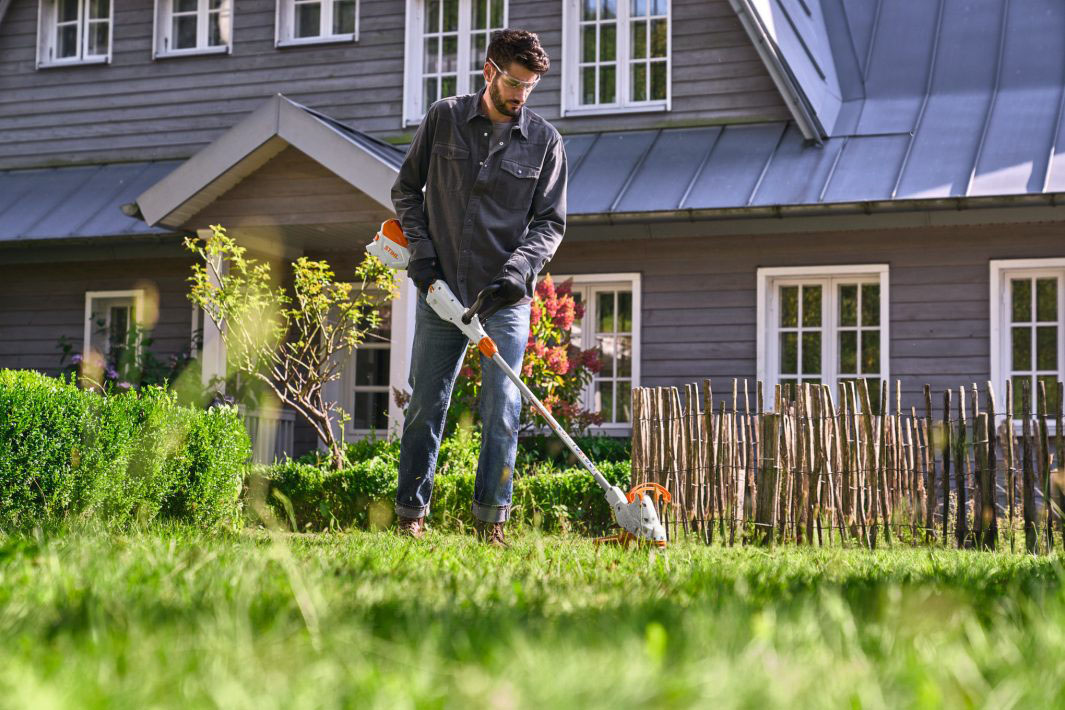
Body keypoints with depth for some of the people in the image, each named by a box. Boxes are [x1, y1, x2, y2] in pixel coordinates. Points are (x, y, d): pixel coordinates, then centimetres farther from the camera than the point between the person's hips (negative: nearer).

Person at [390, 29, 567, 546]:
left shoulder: (544, 140, 2)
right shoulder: (443, 119, 3)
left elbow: (550, 221, 3)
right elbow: (406, 189, 12)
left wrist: (518, 268, -13)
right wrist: (420, 247, -2)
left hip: (505, 297, -1)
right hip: (441, 290, 1)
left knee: (502, 411, -5)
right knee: (425, 406, 6)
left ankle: (491, 519, 5)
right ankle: (410, 516, 16)